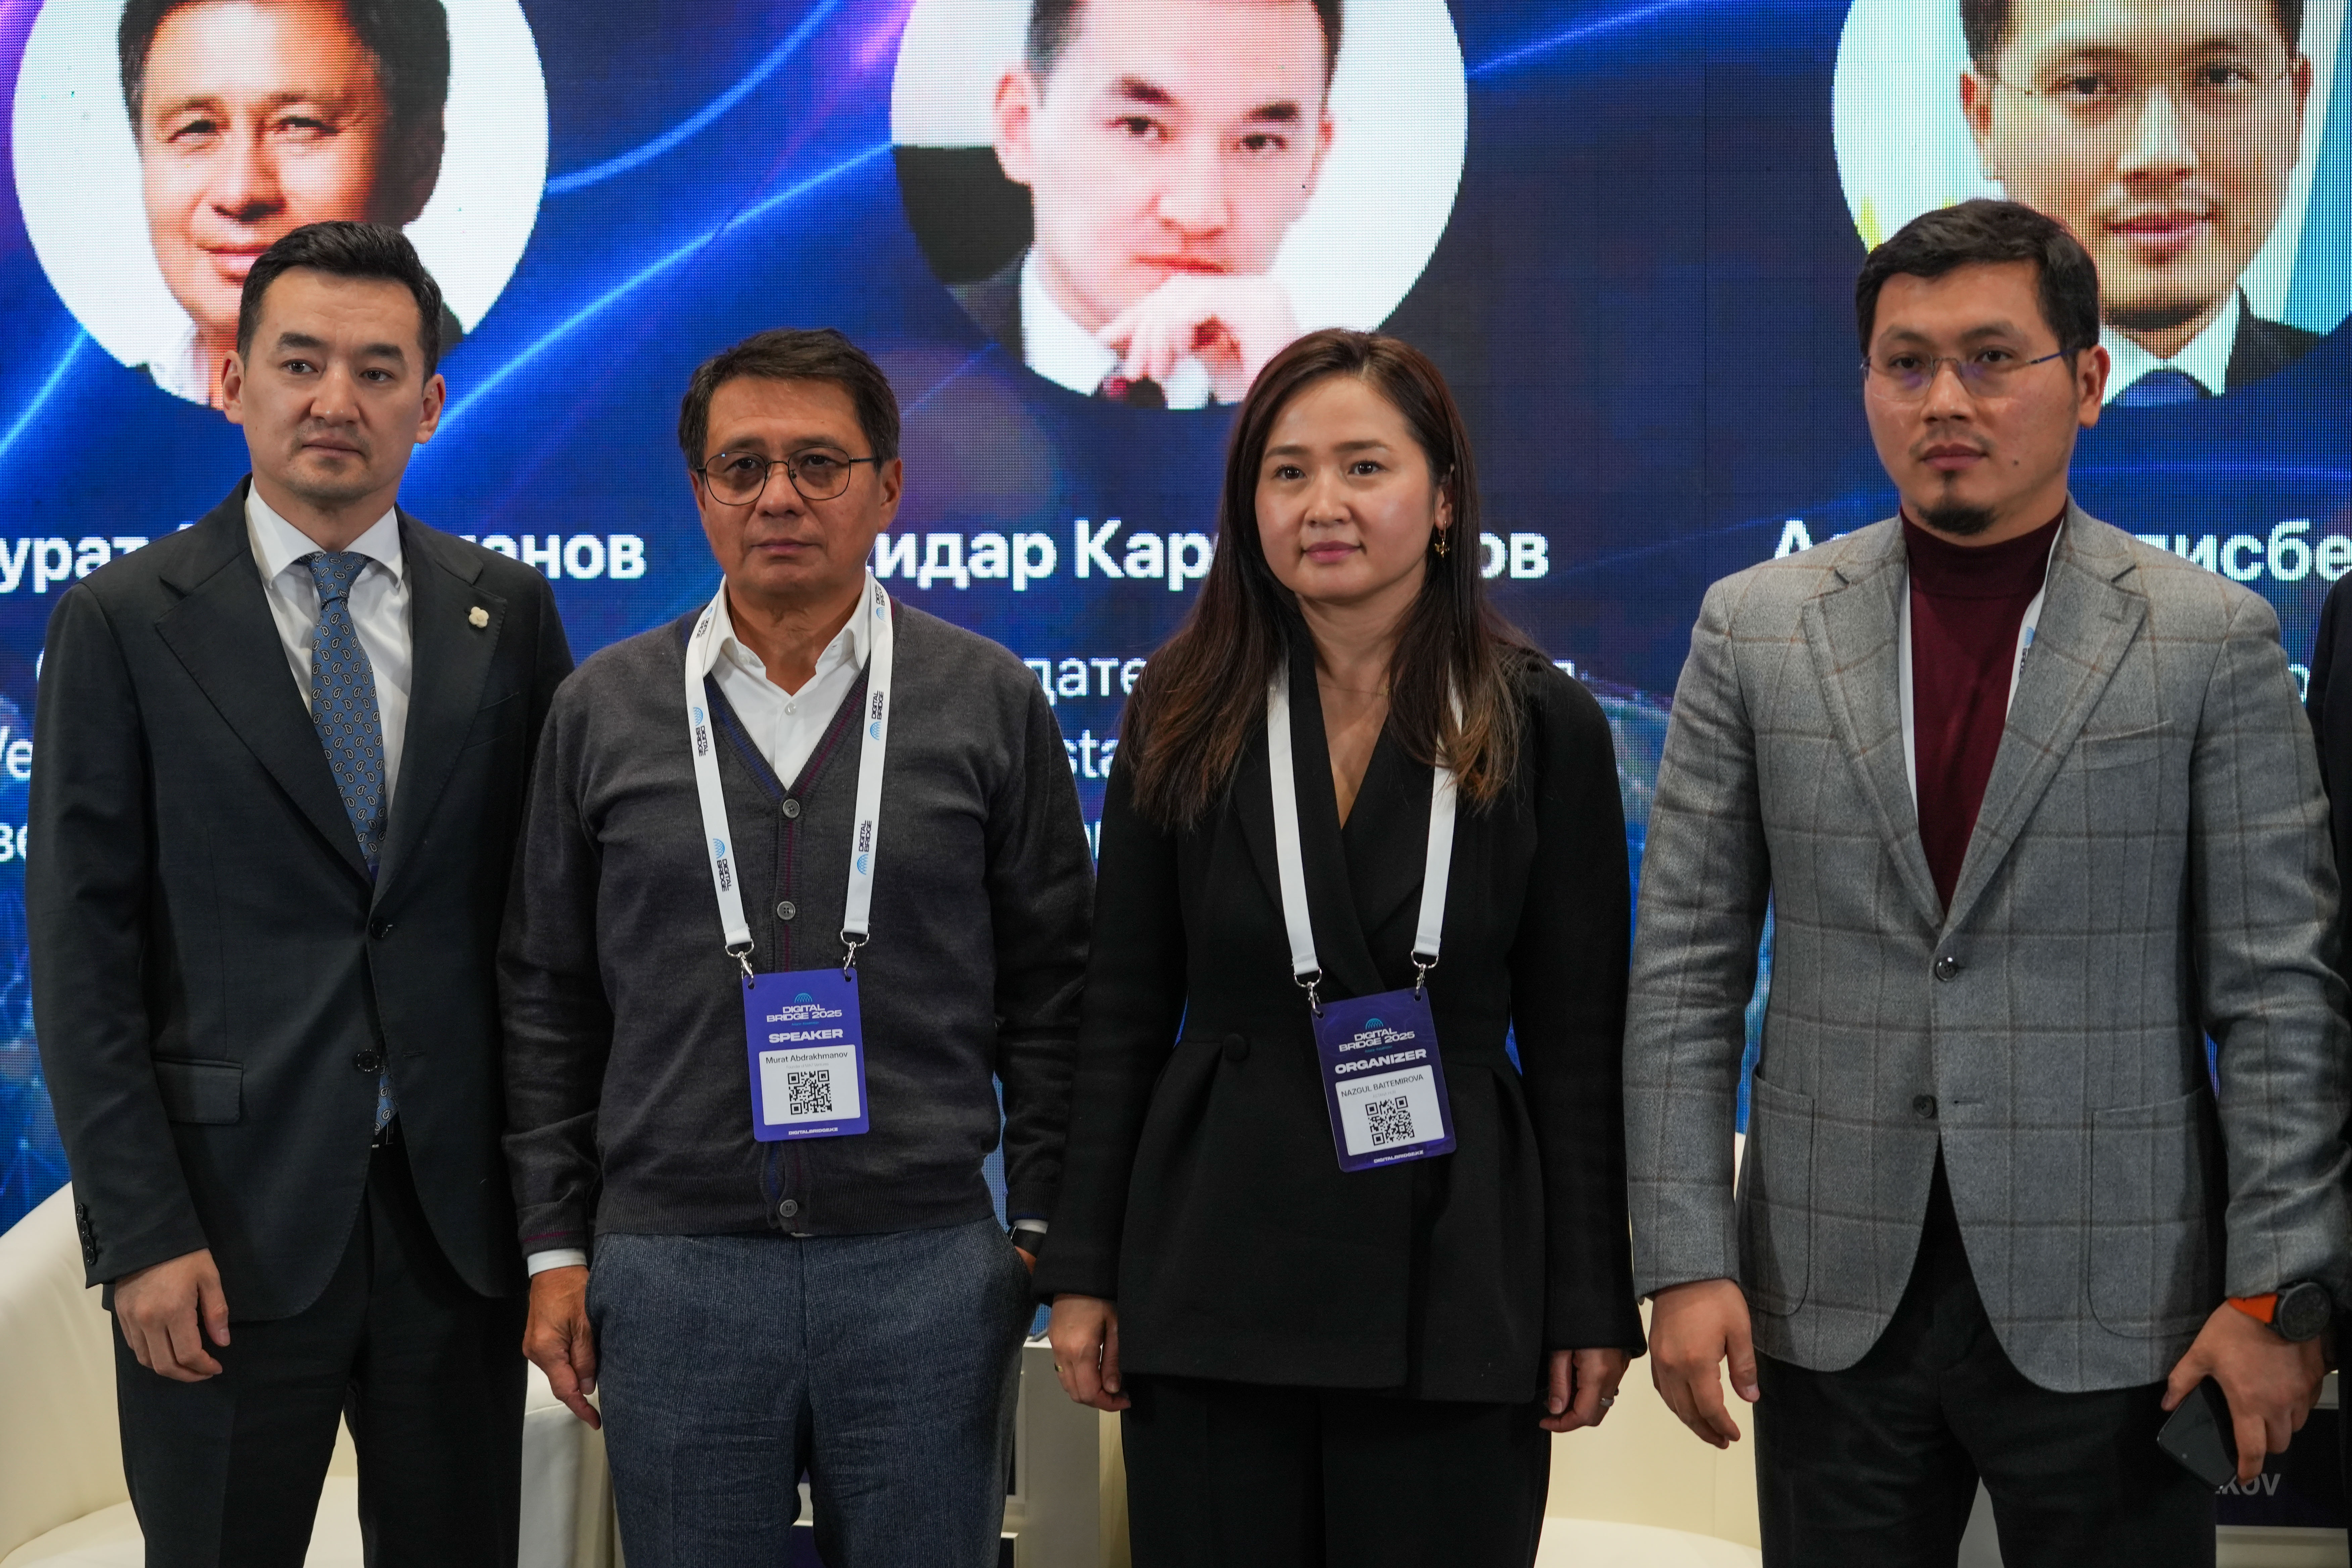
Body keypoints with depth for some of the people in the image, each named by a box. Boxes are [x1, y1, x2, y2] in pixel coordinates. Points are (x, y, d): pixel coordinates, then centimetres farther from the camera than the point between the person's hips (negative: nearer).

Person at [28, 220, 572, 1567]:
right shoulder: (122, 623, -2)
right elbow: (82, 954, -4)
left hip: (459, 1210, 3)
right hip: (230, 1221, -2)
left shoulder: (508, 611, 6)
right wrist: (140, 1235, -10)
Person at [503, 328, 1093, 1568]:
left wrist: (1045, 1229, 1)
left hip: (929, 1266, 0)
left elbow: (1051, 991, 6)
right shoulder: (604, 709, 7)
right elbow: (548, 1004, 9)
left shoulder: (989, 700, 4)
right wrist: (557, 1246, 5)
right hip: (670, 1269, 1)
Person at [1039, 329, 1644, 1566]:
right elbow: (1123, 1015, 6)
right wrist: (1083, 1272, 3)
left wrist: (1592, 1308, -1)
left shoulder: (1544, 728, 0)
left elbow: (1577, 1045, 1)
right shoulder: (1185, 718, 4)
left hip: (1453, 1287, -1)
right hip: (1217, 1269, 1)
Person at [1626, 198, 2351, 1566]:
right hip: (1831, 1302, 2)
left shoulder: (2215, 642, 0)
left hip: (2113, 1316, -1)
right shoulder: (1755, 629, 5)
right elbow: (1686, 976, 3)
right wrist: (1687, 1262, -2)